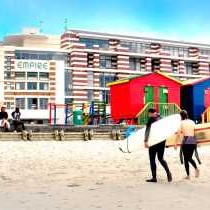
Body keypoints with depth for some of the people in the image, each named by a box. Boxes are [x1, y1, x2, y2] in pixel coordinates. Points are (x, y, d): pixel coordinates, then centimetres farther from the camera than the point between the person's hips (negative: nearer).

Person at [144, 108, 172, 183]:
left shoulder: (151, 119, -6)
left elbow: (147, 130, -15)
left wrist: (146, 141, -20)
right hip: (162, 141, 5)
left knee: (152, 159, 5)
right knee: (161, 158, 17)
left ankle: (154, 177, 3)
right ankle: (168, 172, -1)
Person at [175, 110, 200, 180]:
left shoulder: (181, 123, -1)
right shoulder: (192, 122, 13)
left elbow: (178, 134, -5)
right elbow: (194, 133, 14)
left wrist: (176, 143, 0)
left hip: (186, 142, -5)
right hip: (193, 141, 5)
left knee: (186, 159, 6)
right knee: (190, 157, 18)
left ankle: (188, 175, 5)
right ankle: (196, 168, -8)